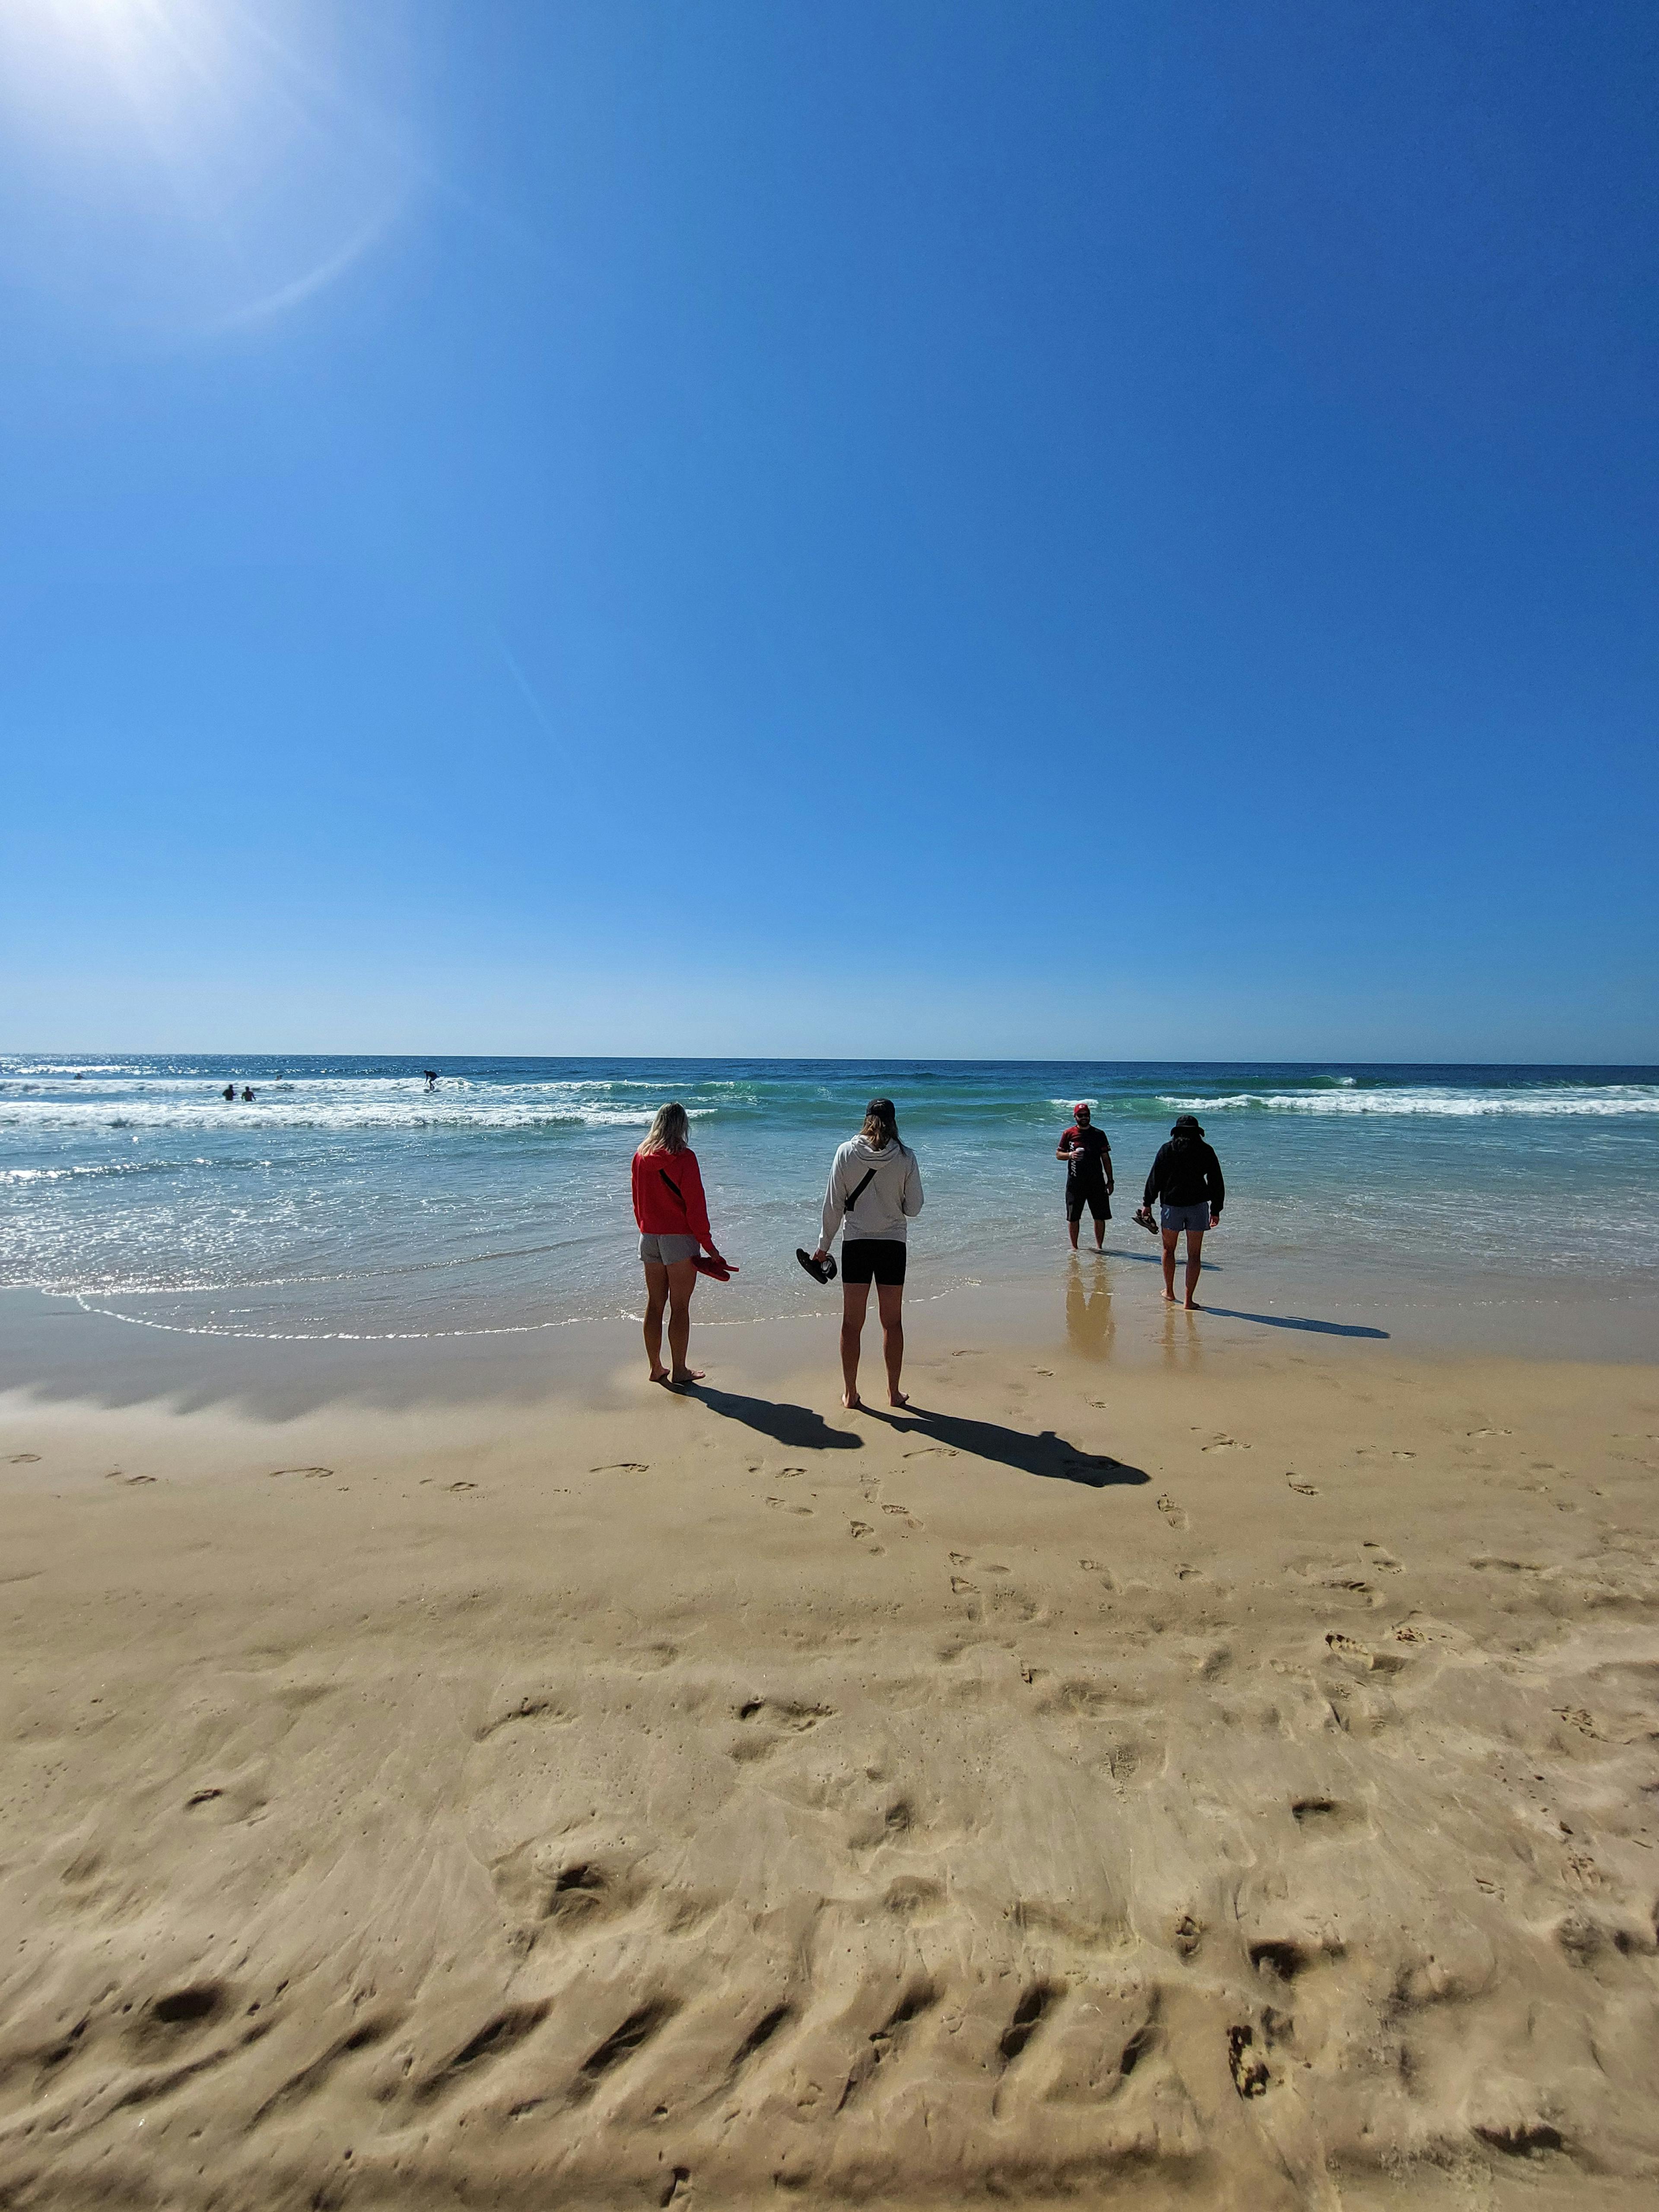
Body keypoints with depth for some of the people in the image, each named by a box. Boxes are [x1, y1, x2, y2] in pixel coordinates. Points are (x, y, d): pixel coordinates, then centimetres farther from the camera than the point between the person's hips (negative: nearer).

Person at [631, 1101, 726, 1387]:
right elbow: (695, 1205, -13)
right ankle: (679, 1371, 9)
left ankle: (656, 1368, 22)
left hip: (649, 1238, 6)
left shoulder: (641, 1157, 3)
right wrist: (708, 1244, -7)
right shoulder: (684, 1158, -13)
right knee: (680, 1307, 2)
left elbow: (638, 1201, 12)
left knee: (654, 1304, 13)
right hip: (679, 1238, -6)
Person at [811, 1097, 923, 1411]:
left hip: (856, 1244, 0)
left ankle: (850, 1394, 17)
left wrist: (824, 1245, 7)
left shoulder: (846, 1153, -6)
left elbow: (834, 1204, -3)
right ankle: (894, 1393, 22)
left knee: (852, 1323, 10)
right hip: (893, 1246, 0)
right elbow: (914, 1208, -3)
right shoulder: (905, 1157, -7)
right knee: (892, 1322, 13)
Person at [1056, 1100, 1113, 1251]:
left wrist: (1110, 1180, 4)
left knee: (1100, 1216, 2)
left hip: (1097, 1181, 1)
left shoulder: (1099, 1134, 6)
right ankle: (1074, 1247, 17)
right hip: (1075, 1182, -1)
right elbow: (1058, 1154, 4)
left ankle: (1099, 1246, 15)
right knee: (1073, 1217, 4)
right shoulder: (1069, 1134, 2)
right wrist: (1070, 1155, -18)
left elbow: (1106, 1158, 8)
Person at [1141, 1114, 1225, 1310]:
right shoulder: (1206, 1151, 3)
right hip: (1198, 1206, 1)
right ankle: (1189, 1300, 2)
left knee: (1169, 1249, 16)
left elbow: (1155, 1179, 0)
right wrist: (1216, 1210, 12)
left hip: (1172, 1205, 0)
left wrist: (1147, 1203, 8)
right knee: (1194, 1254, 4)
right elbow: (1217, 1183, 5)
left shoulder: (1167, 1149, 0)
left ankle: (1169, 1292, 26)